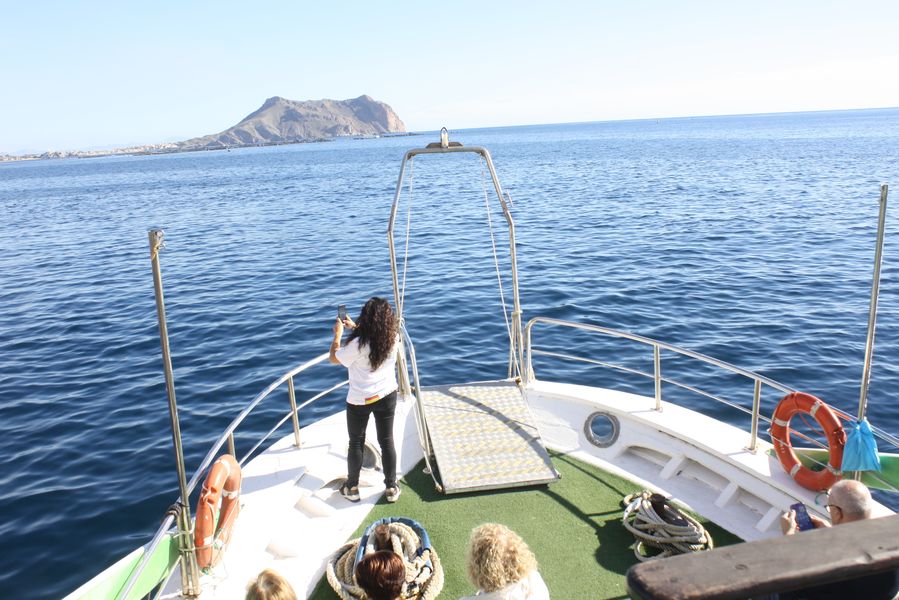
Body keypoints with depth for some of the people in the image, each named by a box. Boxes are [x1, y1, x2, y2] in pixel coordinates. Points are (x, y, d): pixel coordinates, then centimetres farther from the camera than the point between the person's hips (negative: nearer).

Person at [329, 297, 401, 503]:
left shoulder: (358, 344, -26)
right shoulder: (392, 338, -11)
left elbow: (334, 358, -7)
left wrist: (338, 334, 5)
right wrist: (354, 327, 19)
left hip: (360, 401, -3)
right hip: (387, 396, 3)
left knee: (356, 443, 15)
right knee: (387, 441, 14)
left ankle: (352, 488, 28)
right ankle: (392, 487, 23)